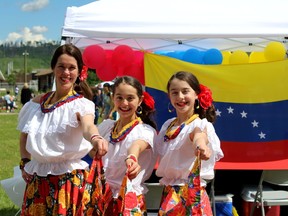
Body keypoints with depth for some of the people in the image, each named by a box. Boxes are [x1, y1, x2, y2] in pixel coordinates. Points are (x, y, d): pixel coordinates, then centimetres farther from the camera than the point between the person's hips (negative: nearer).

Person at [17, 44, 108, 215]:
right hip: (36, 181, 5)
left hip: (69, 181, -4)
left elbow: (88, 126, -33)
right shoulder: (38, 102, 4)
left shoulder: (81, 104, -10)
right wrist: (25, 163, 7)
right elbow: (24, 135, 19)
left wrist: (95, 138, -55)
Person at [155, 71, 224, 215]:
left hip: (192, 194, -5)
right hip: (168, 194, 6)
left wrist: (200, 142, -59)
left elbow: (199, 134, -37)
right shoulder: (167, 125, 8)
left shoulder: (201, 124, -12)